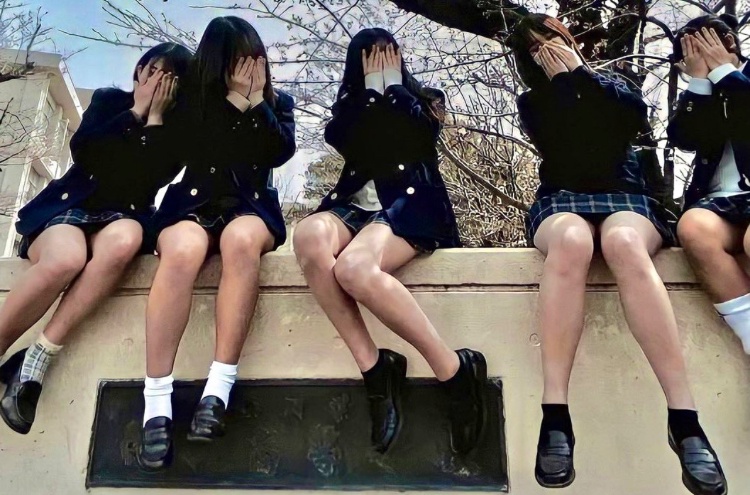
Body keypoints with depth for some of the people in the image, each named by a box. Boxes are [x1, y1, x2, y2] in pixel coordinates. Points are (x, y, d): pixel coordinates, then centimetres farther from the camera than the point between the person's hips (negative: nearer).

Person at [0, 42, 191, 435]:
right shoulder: (110, 99, 11)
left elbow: (151, 180, -9)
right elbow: (82, 150, -7)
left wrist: (155, 116, -5)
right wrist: (136, 110, -3)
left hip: (122, 216, 0)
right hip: (69, 205, 0)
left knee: (125, 239, -40)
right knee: (66, 258, -38)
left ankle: (36, 360, -35)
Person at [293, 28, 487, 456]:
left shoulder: (425, 98, 22)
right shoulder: (351, 104, 28)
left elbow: (417, 133, -3)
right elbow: (341, 139, 4)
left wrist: (392, 84, 11)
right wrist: (372, 87, 13)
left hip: (410, 204, -3)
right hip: (357, 205, 4)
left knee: (352, 268, -37)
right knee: (310, 235, -35)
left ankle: (456, 371, -27)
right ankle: (374, 366, -29)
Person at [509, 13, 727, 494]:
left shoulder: (609, 82, 24)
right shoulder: (533, 102, 20)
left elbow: (635, 115, -1)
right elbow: (564, 143, -3)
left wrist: (580, 72, 4)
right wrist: (563, 79, 5)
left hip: (624, 195, 1)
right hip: (562, 198, 0)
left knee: (622, 243, -38)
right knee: (571, 241, -39)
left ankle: (685, 419, -43)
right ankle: (555, 417, -46)